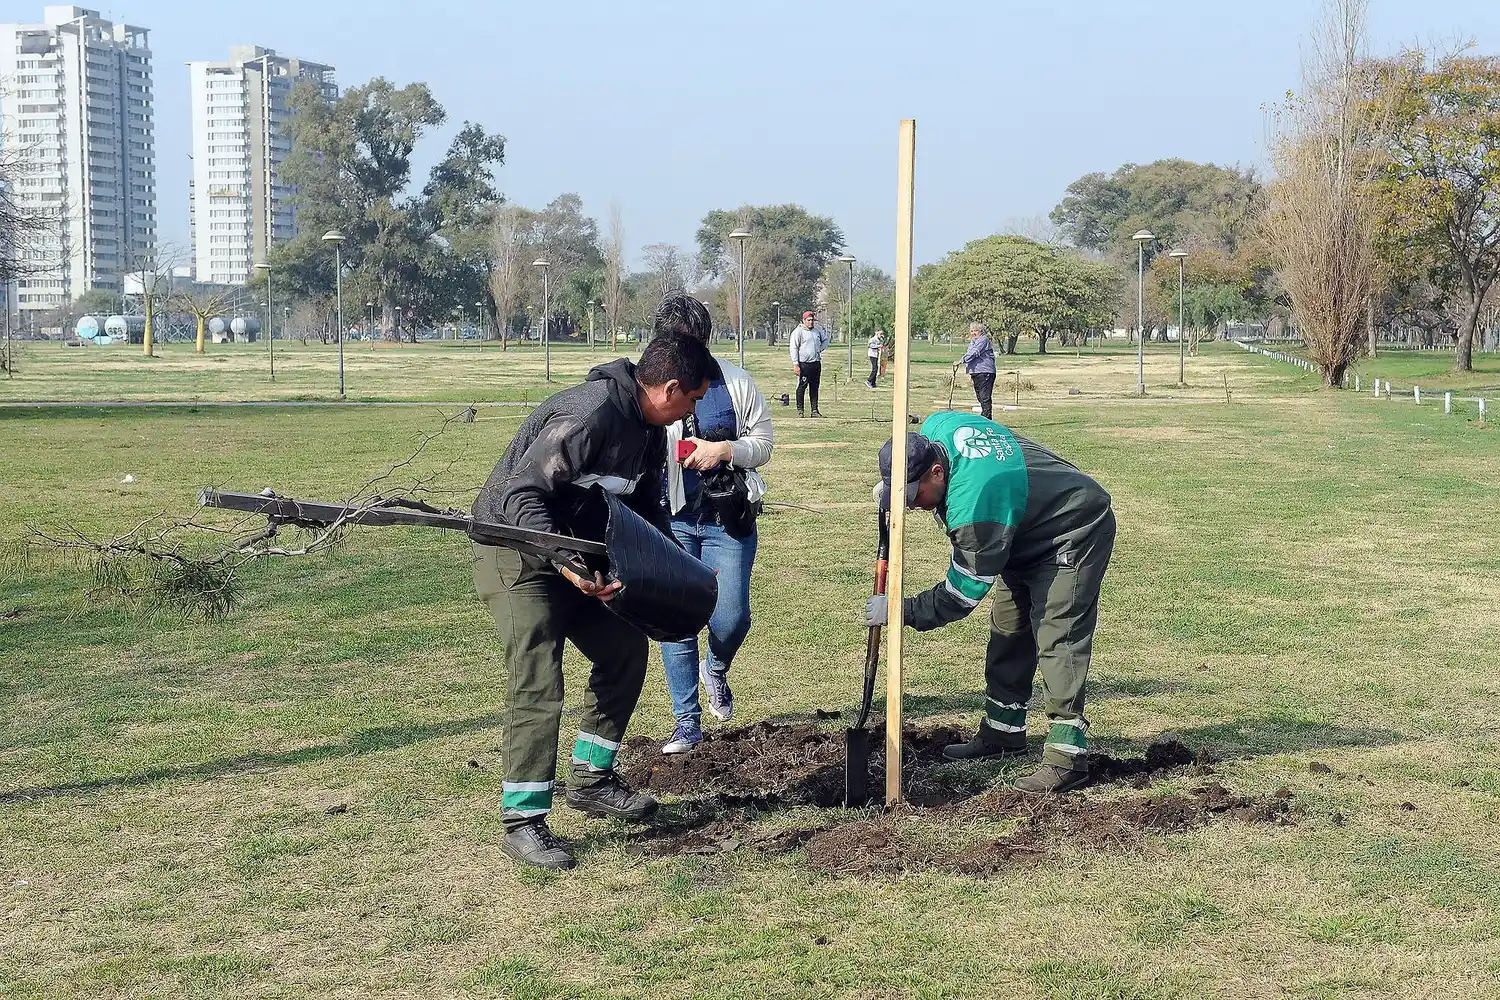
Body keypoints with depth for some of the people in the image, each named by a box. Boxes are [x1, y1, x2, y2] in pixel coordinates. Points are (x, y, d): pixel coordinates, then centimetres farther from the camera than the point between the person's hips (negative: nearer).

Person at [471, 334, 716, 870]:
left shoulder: (649, 430, 3)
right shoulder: (589, 416, -29)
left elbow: (648, 509, 17)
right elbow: (521, 494, -31)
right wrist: (565, 563, -42)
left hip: (577, 552, 10)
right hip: (516, 549, -9)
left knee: (625, 647, 11)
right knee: (538, 683, -15)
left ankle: (591, 779, 24)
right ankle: (523, 823, -8)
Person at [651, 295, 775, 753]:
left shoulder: (736, 382, -2)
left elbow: (763, 442, 6)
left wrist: (725, 450, -13)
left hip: (728, 520, 1)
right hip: (671, 520, 0)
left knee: (731, 618, -3)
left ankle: (715, 669, 34)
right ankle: (687, 722, 16)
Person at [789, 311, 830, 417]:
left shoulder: (818, 330, 13)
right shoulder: (798, 331, -5)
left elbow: (825, 340, 30)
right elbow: (793, 348, -9)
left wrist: (820, 349, 12)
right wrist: (795, 364, -16)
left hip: (816, 363, 6)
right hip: (804, 363, -6)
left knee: (815, 388, 7)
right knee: (802, 387, -4)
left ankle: (815, 410, 10)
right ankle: (800, 410, 1)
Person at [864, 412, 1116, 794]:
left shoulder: (973, 504, -40)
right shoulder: (936, 427, -16)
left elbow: (963, 592, -31)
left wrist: (901, 611, -25)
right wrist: (891, 487, -7)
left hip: (1075, 537, -11)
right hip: (1026, 535, 11)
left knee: (1057, 640, -18)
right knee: (1007, 632, 15)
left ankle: (1067, 756, -19)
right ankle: (1003, 731, 25)